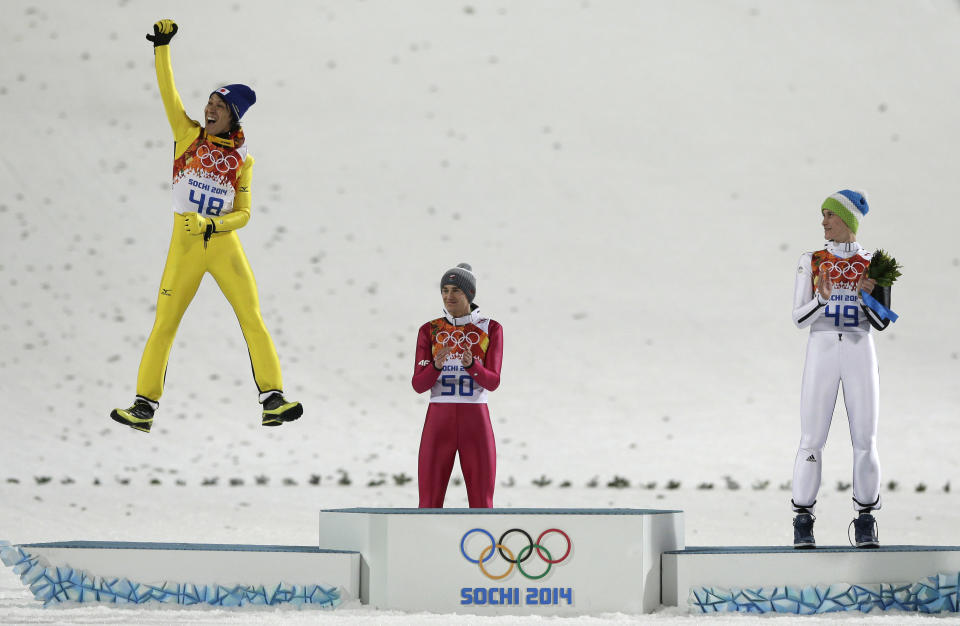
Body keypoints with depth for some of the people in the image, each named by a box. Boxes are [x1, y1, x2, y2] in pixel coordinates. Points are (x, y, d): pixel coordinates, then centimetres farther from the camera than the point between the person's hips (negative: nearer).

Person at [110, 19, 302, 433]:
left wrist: (213, 224, -12)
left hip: (224, 244, 0)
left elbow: (243, 213, 6)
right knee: (164, 325, -2)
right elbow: (168, 92, 0)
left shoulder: (242, 159, 8)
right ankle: (144, 407, 3)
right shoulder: (188, 135, 8)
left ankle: (272, 401, -8)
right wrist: (162, 47, -7)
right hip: (184, 244, 0)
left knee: (252, 318, -8)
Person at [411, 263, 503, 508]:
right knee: (429, 506, -2)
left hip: (476, 424, -1)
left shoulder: (491, 329, 3)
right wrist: (437, 365, -23)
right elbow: (419, 385, -2)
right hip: (438, 424, 1)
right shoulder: (429, 331, 6)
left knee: (482, 507, -2)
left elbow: (492, 382, -7)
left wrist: (471, 364, -28)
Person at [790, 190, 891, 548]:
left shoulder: (873, 266, 6)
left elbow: (881, 323, 3)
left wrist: (866, 296, -16)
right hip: (821, 353, 0)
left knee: (865, 441, -1)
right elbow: (799, 318, -1)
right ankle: (803, 523, 1)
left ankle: (865, 525, 8)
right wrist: (822, 299, -21)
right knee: (812, 441, -6)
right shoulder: (811, 262, 6)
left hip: (860, 354, 1)